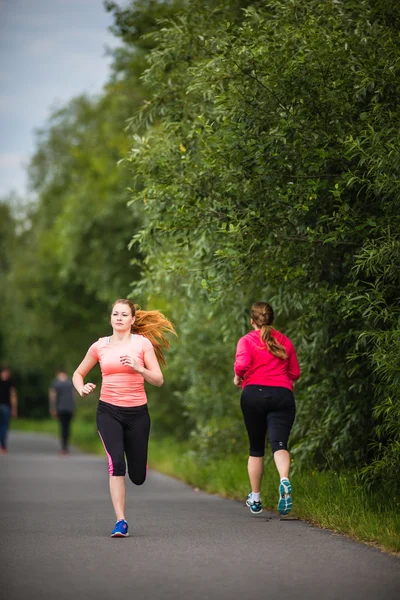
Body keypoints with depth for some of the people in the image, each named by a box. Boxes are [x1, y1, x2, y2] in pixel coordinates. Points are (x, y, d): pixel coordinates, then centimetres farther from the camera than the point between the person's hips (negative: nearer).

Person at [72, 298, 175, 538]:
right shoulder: (99, 346, 4)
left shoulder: (143, 343, -1)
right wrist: (82, 388, -5)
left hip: (137, 412, 0)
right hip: (109, 411, 0)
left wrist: (139, 368, -21)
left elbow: (158, 380, -4)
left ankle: (141, 463, 45)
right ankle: (121, 522, -16)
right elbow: (78, 374, 17)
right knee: (116, 463, -21)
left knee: (137, 476, 7)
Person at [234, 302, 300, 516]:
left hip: (254, 394, -1)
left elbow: (242, 364, -15)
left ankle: (255, 499, 19)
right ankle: (284, 480, -41)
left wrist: (238, 377, 6)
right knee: (279, 443, -10)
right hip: (282, 395, 1)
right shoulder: (285, 341, 12)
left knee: (256, 448, 12)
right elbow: (295, 373, 16)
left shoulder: (246, 340, 3)